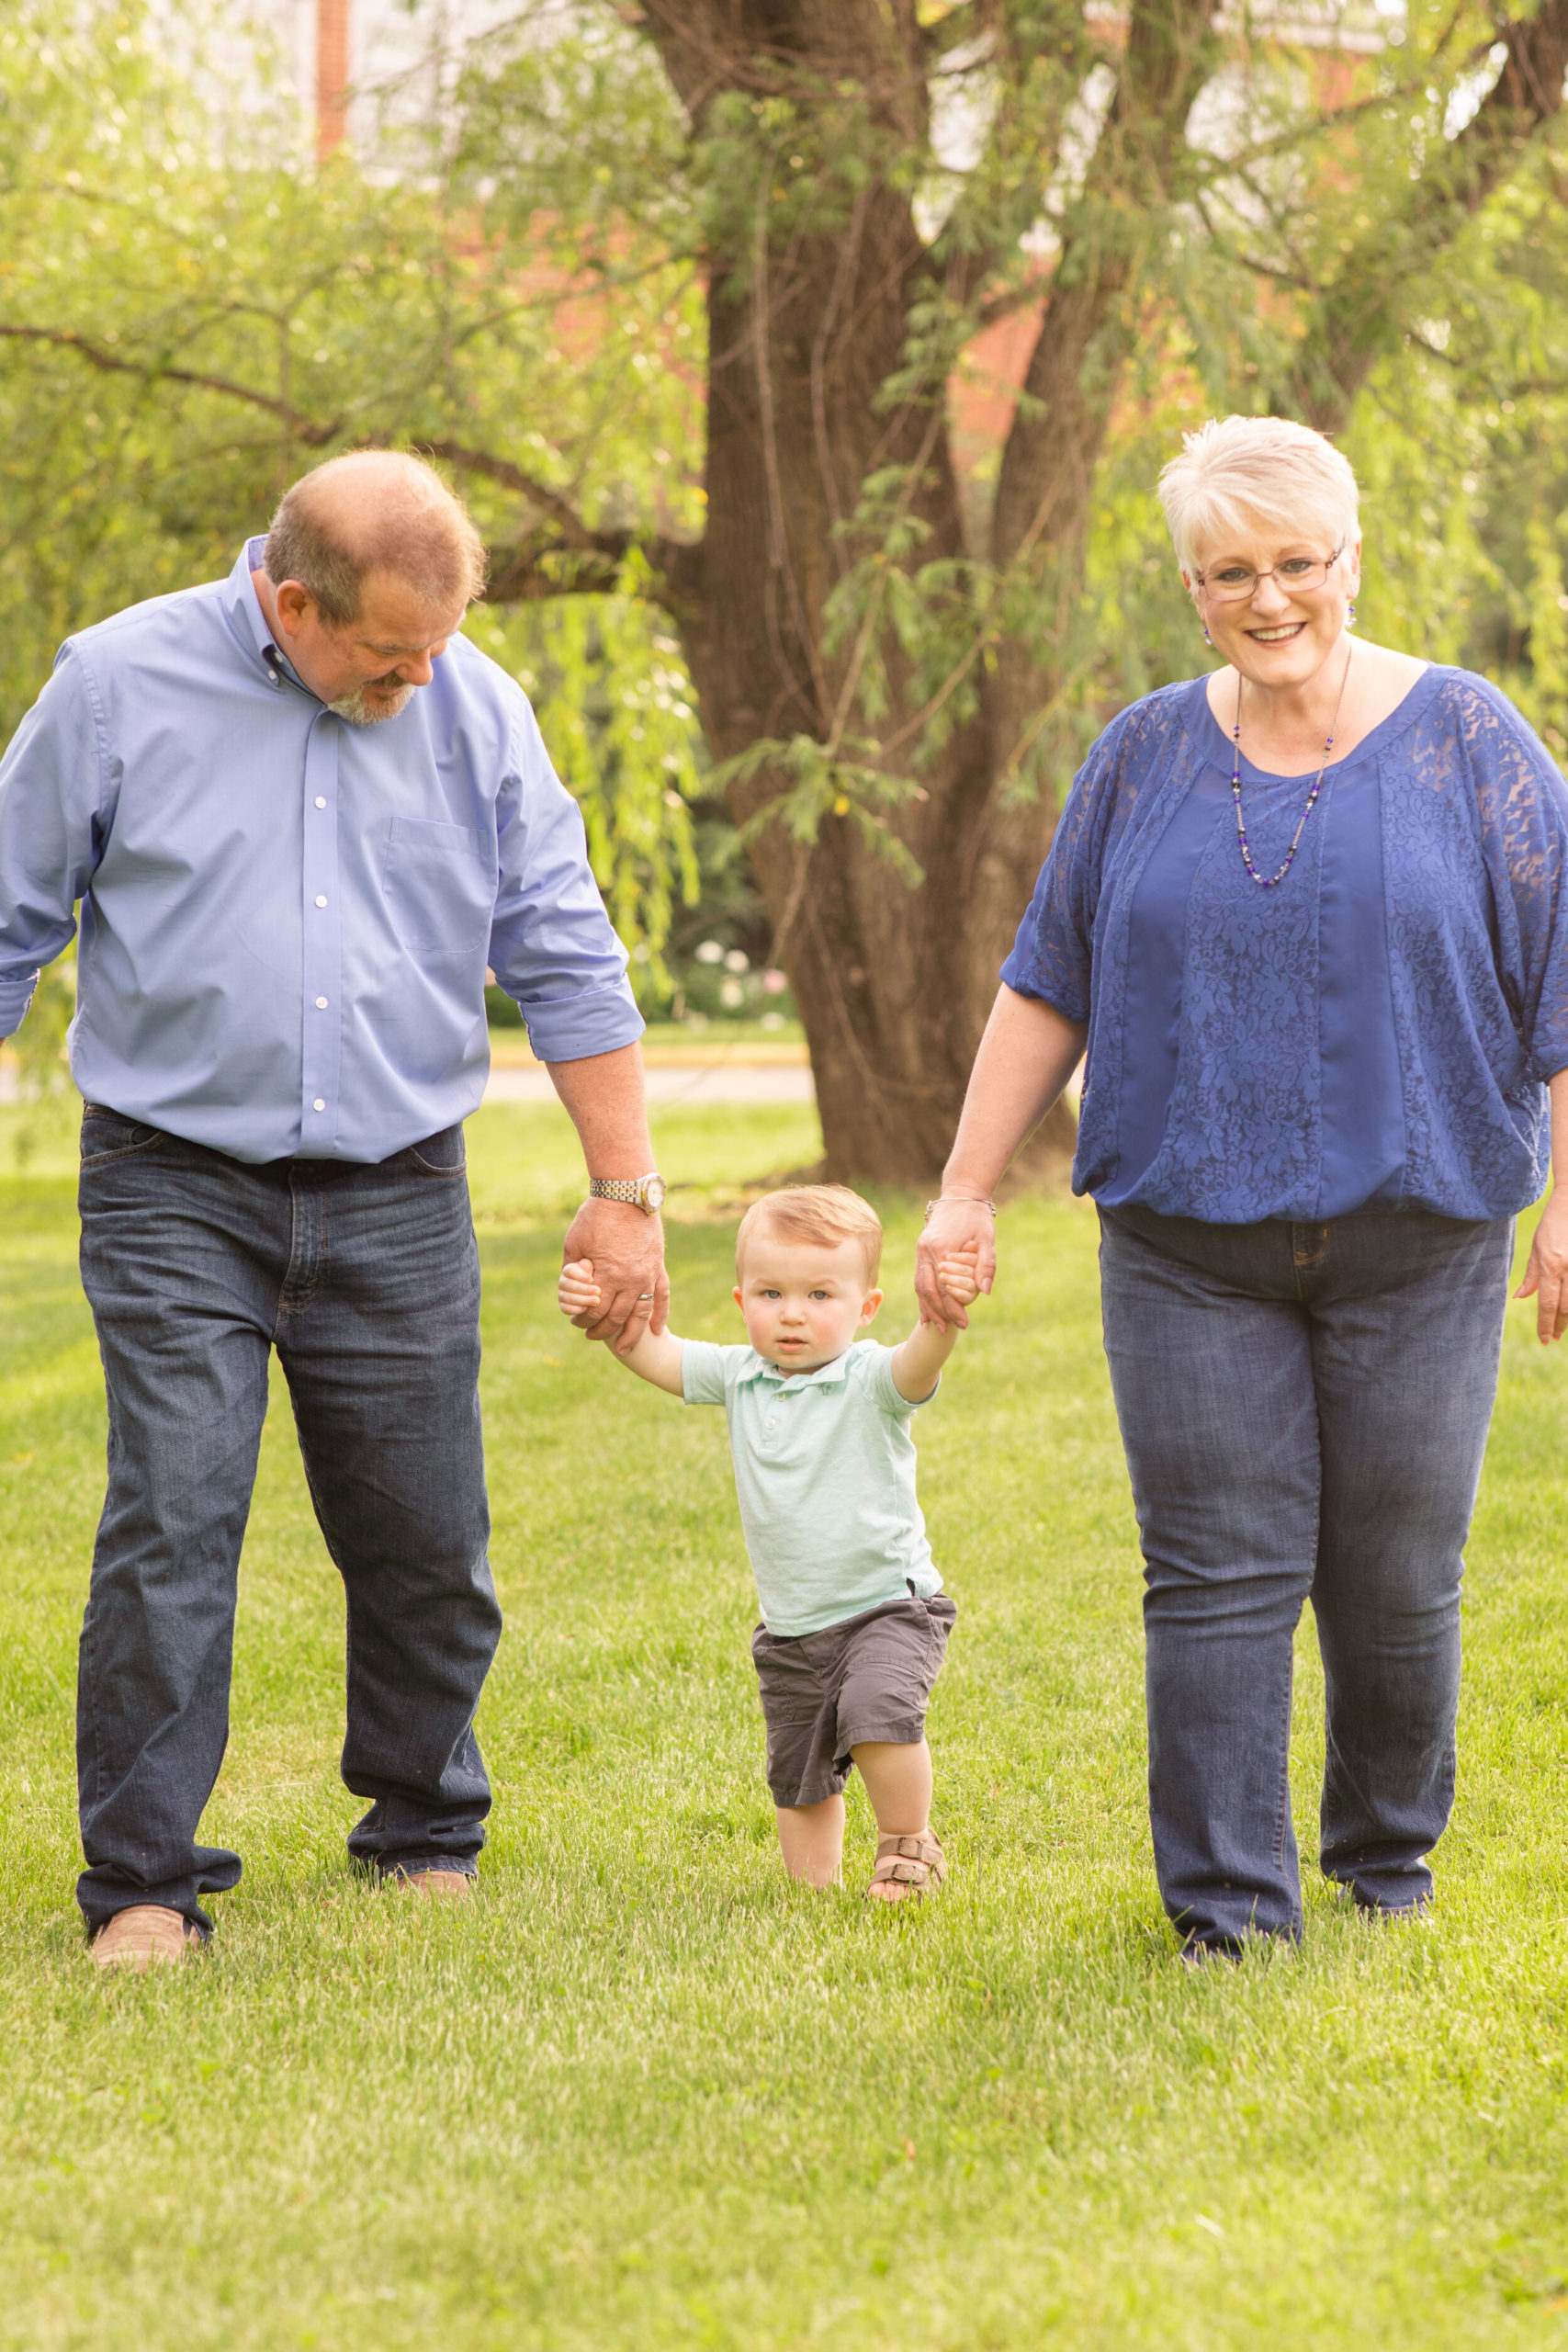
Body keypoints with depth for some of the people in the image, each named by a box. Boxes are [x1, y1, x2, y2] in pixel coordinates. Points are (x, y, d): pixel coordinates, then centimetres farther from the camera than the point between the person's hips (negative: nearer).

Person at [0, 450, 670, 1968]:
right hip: (176, 1196, -2)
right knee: (170, 1525, -11)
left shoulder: (473, 708, 3)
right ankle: (143, 1881, -1)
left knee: (427, 1547, 5)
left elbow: (568, 962, 8)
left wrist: (626, 1191, 6)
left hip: (397, 1201, 2)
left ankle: (427, 1835, 27)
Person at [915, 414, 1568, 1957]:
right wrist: (965, 1192, 7)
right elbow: (1048, 986, 11)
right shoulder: (1145, 757, 7)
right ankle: (1229, 1911, 1)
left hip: (1414, 1240, -1)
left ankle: (1388, 1865, 26)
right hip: (1190, 1241, 1)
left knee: (1396, 1581, 5)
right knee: (1216, 1577, -3)